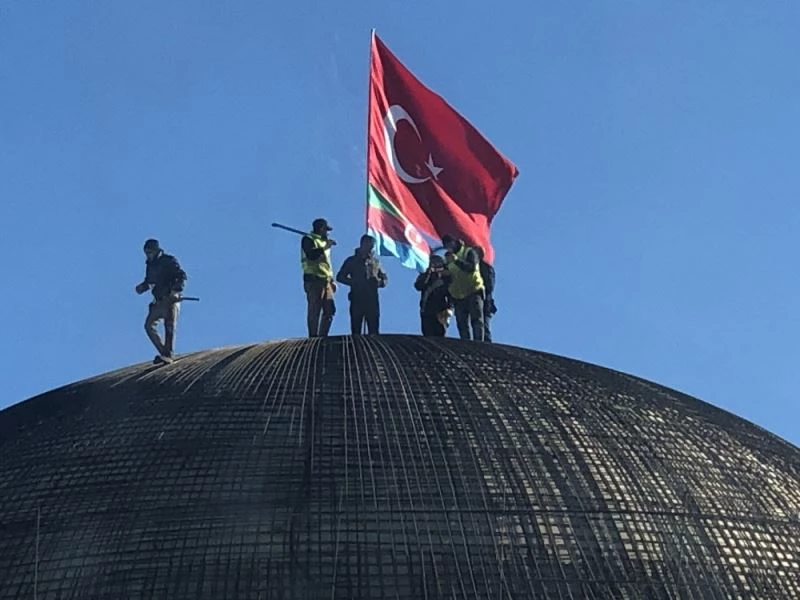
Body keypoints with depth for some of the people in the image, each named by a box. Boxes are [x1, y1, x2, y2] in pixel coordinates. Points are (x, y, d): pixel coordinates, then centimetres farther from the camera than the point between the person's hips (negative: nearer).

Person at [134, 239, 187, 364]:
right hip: (158, 301, 7)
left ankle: (168, 355, -11)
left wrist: (175, 290, -25)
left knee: (169, 327, -10)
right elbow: (149, 281, 27)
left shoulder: (169, 261, -4)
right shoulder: (150, 265, 16)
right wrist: (142, 287, 4)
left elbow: (182, 276, -11)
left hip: (171, 299, -7)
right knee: (149, 325, -4)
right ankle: (163, 352, -2)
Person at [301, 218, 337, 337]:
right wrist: (325, 247, -16)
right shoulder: (308, 239, -1)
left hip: (326, 280, 8)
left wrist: (332, 280, 21)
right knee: (314, 310, -10)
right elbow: (311, 255, -20)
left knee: (330, 310, 4)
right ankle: (313, 337, -10)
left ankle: (323, 336, 10)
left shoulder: (324, 241, 25)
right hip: (314, 279, -8)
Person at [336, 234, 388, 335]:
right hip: (357, 299, -2)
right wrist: (354, 283, -7)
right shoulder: (352, 260, 9)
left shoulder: (375, 261, 16)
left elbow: (384, 278, 17)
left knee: (374, 331, -3)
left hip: (372, 299, 2)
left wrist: (380, 282, -6)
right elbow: (340, 277, 6)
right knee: (356, 330, -4)